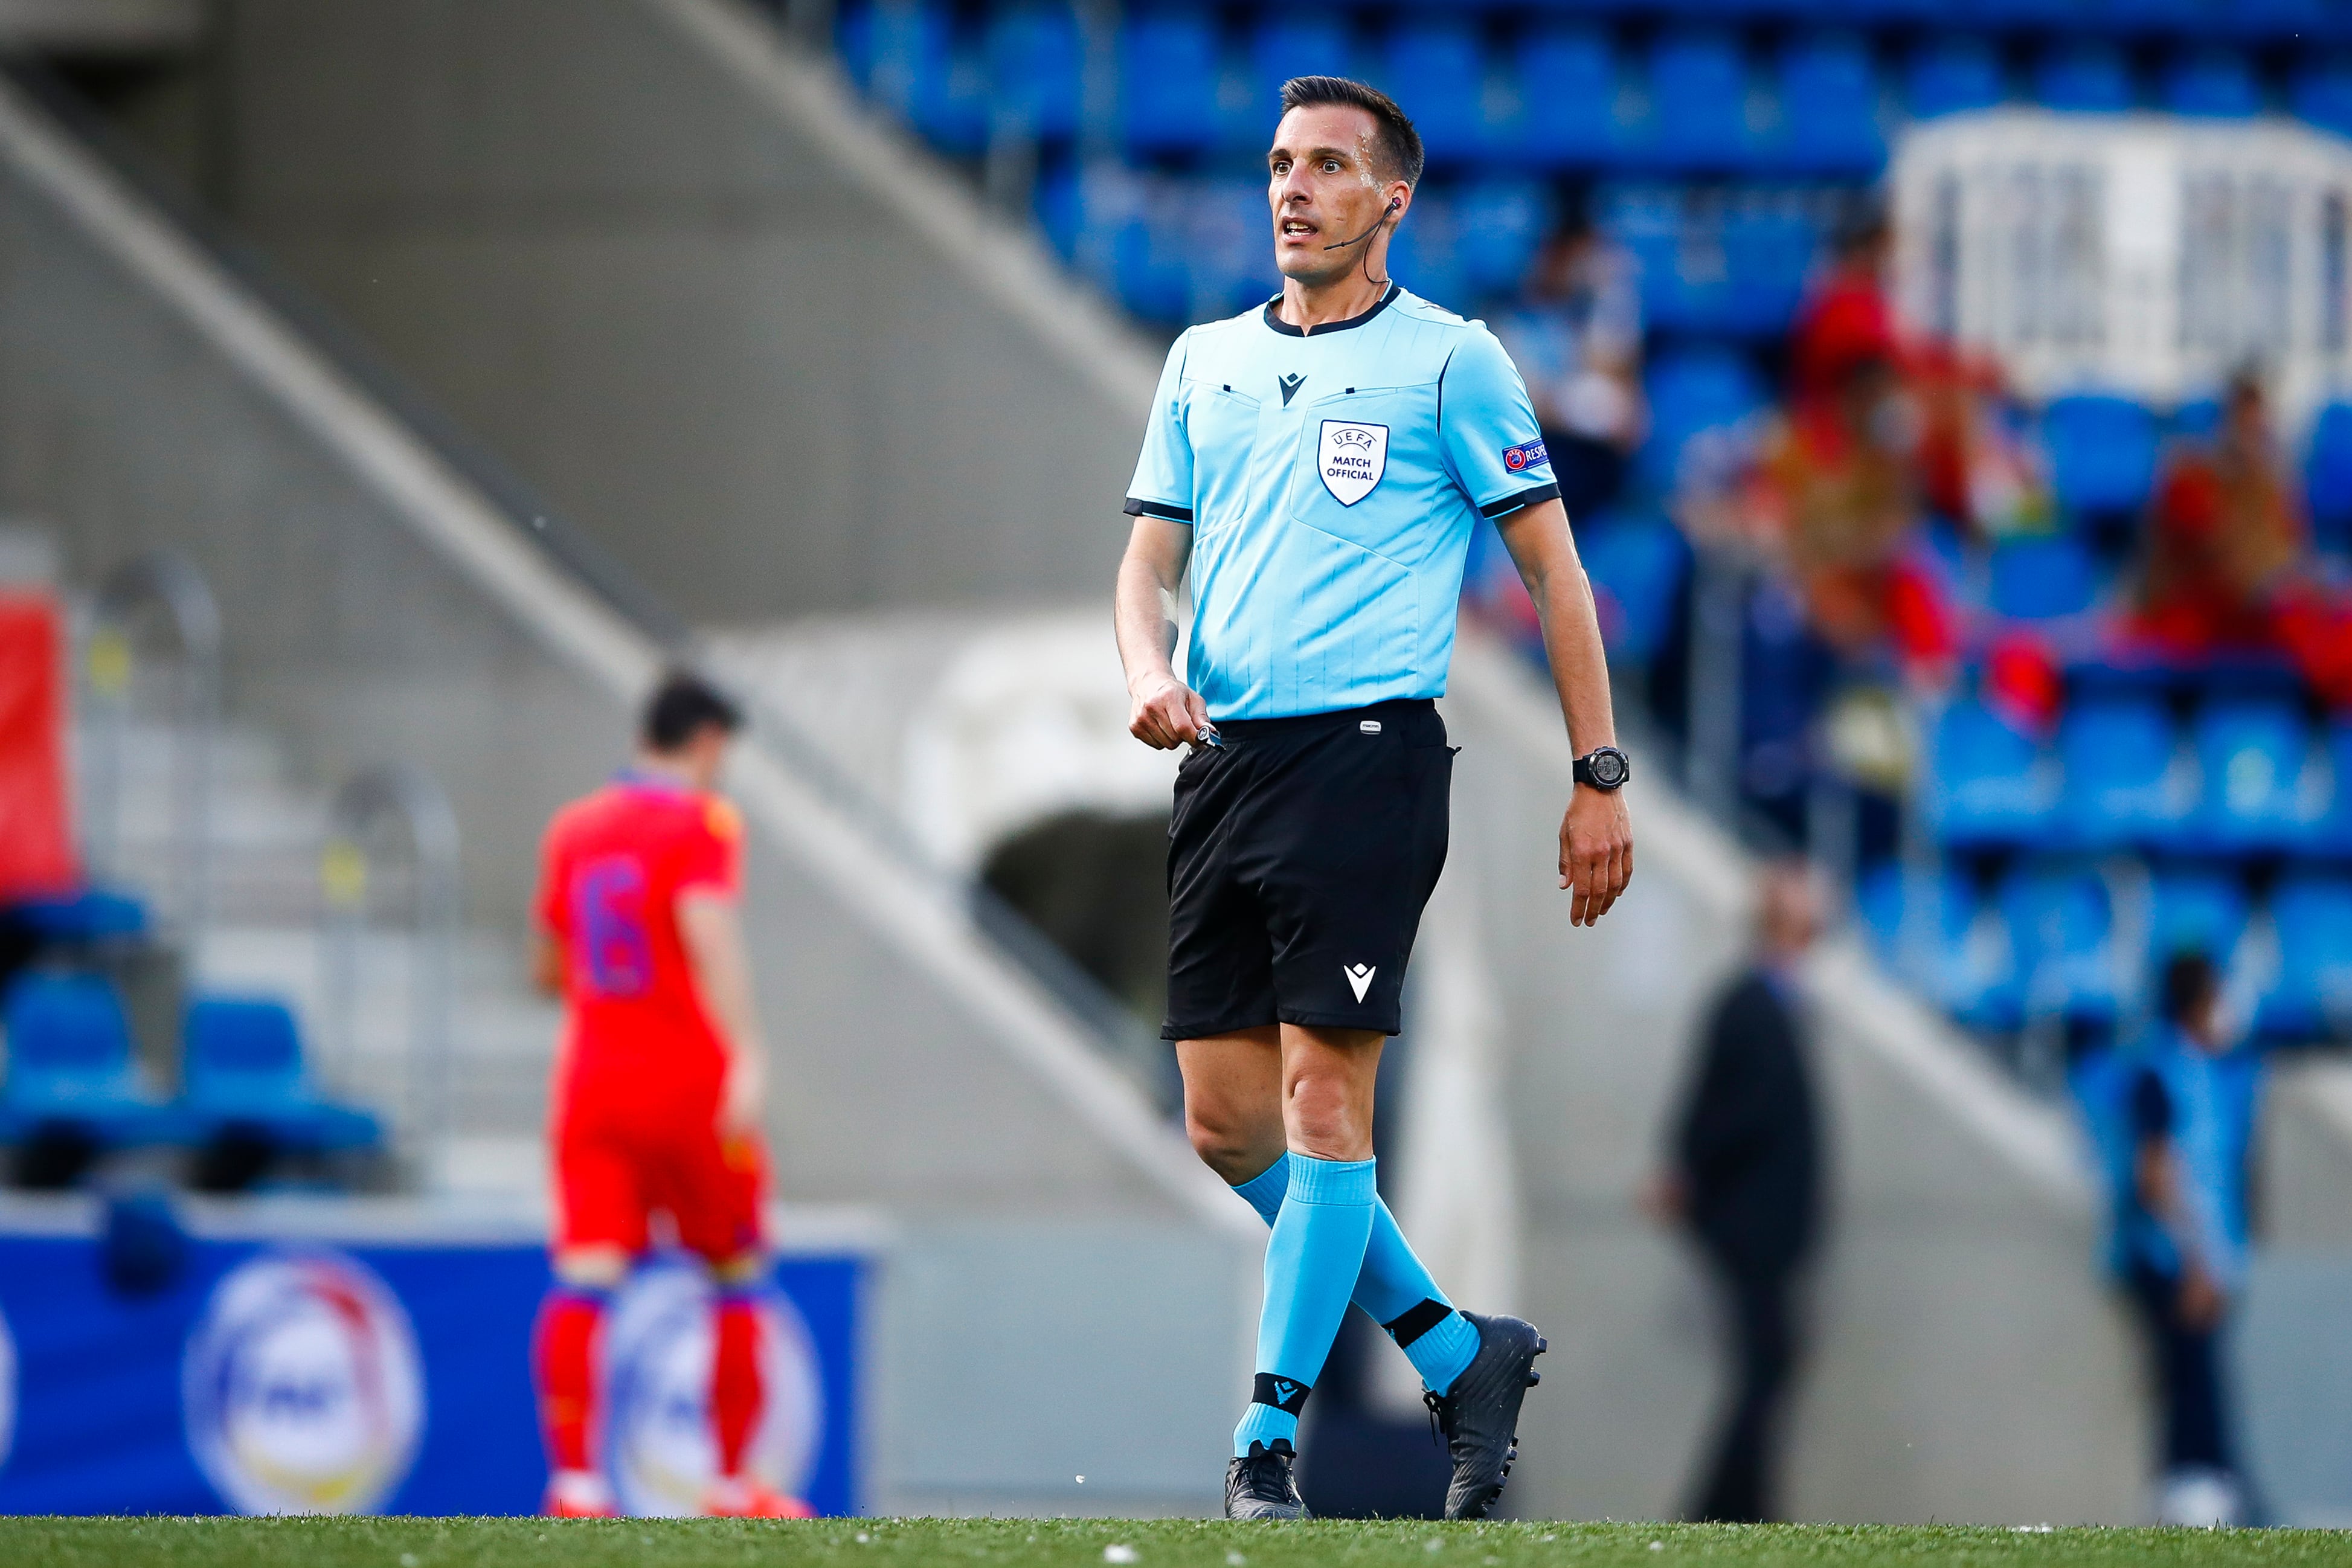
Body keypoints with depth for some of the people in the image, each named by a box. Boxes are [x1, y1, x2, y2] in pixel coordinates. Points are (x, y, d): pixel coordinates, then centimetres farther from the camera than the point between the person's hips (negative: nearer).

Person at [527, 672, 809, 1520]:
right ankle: (734, 1488, 15)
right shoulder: (702, 824, -5)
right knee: (736, 1275, 12)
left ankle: (574, 1481, -22)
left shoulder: (571, 830, 13)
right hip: (688, 1084, -4)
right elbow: (711, 936, -21)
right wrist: (746, 1058, -29)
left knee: (583, 1280, -7)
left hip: (591, 1077, 4)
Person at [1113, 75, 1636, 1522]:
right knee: (1227, 1123, 3)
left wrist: (1601, 777, -1)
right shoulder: (1207, 361, 16)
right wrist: (1150, 672, -6)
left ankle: (1272, 1438, -10)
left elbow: (1551, 562, 2)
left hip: (1367, 748, -6)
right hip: (1225, 754, 6)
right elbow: (1153, 553, 17)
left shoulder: (1448, 360, 0)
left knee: (1322, 1090, -13)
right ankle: (1458, 1351, 18)